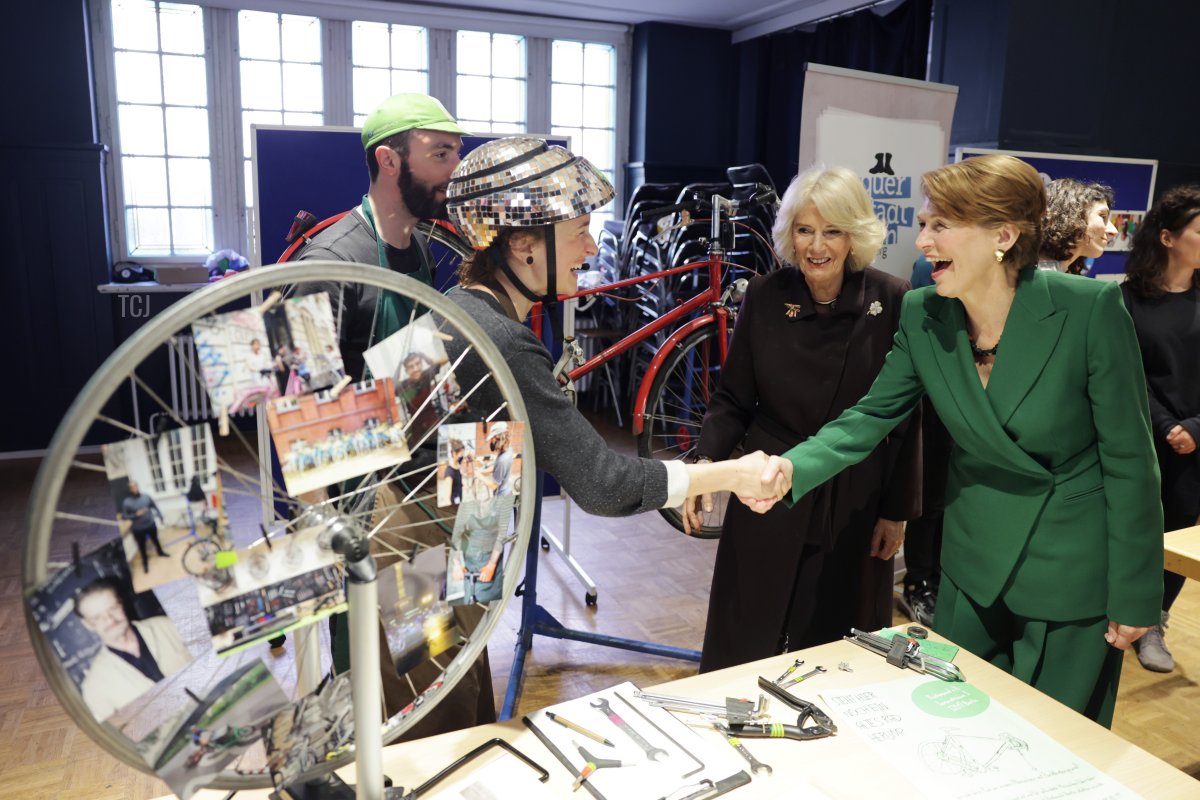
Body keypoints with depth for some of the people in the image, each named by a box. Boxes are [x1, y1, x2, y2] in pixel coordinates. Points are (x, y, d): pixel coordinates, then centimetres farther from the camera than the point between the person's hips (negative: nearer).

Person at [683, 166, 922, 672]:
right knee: (743, 651, 10)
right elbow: (733, 398, 1)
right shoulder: (764, 296, -5)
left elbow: (904, 418, -3)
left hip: (854, 506, -1)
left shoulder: (891, 302, -9)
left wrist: (898, 510, -2)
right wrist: (707, 461, -15)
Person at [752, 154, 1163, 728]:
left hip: (1073, 573, -3)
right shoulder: (922, 315, -10)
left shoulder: (1089, 309, -21)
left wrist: (1135, 595, -9)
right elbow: (871, 416, -8)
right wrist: (791, 468, -27)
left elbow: (1129, 457, -15)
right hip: (974, 564, 4)